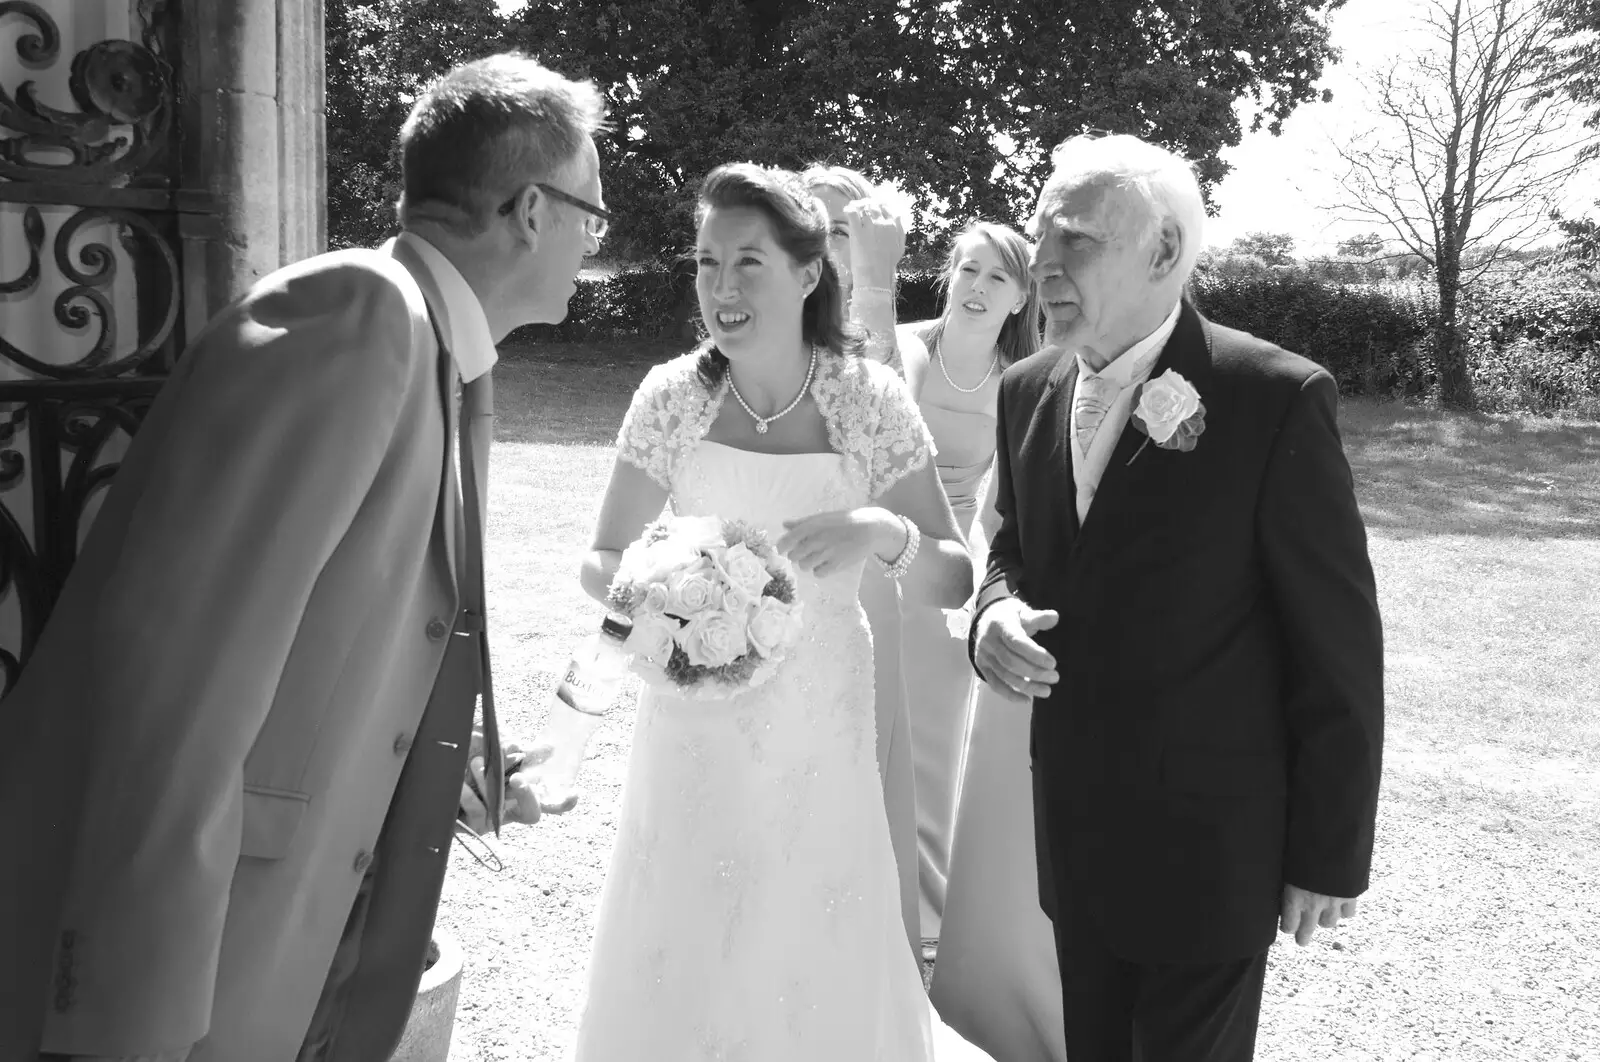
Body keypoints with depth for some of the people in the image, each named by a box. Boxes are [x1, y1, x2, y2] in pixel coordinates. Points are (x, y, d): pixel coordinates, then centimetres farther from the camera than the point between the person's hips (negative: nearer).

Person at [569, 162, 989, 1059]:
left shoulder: (869, 400, -9)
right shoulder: (671, 398, -7)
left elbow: (955, 582, -5)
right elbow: (601, 561, 3)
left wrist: (884, 533, -25)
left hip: (822, 742, 0)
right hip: (695, 730, 1)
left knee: (821, 967, 12)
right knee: (677, 966, 10)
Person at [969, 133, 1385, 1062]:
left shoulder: (1276, 397, -16)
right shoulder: (1028, 391, 2)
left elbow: (1340, 647, -12)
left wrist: (1332, 856, -9)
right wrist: (997, 610, -8)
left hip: (1208, 846, -5)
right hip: (1071, 830, 6)